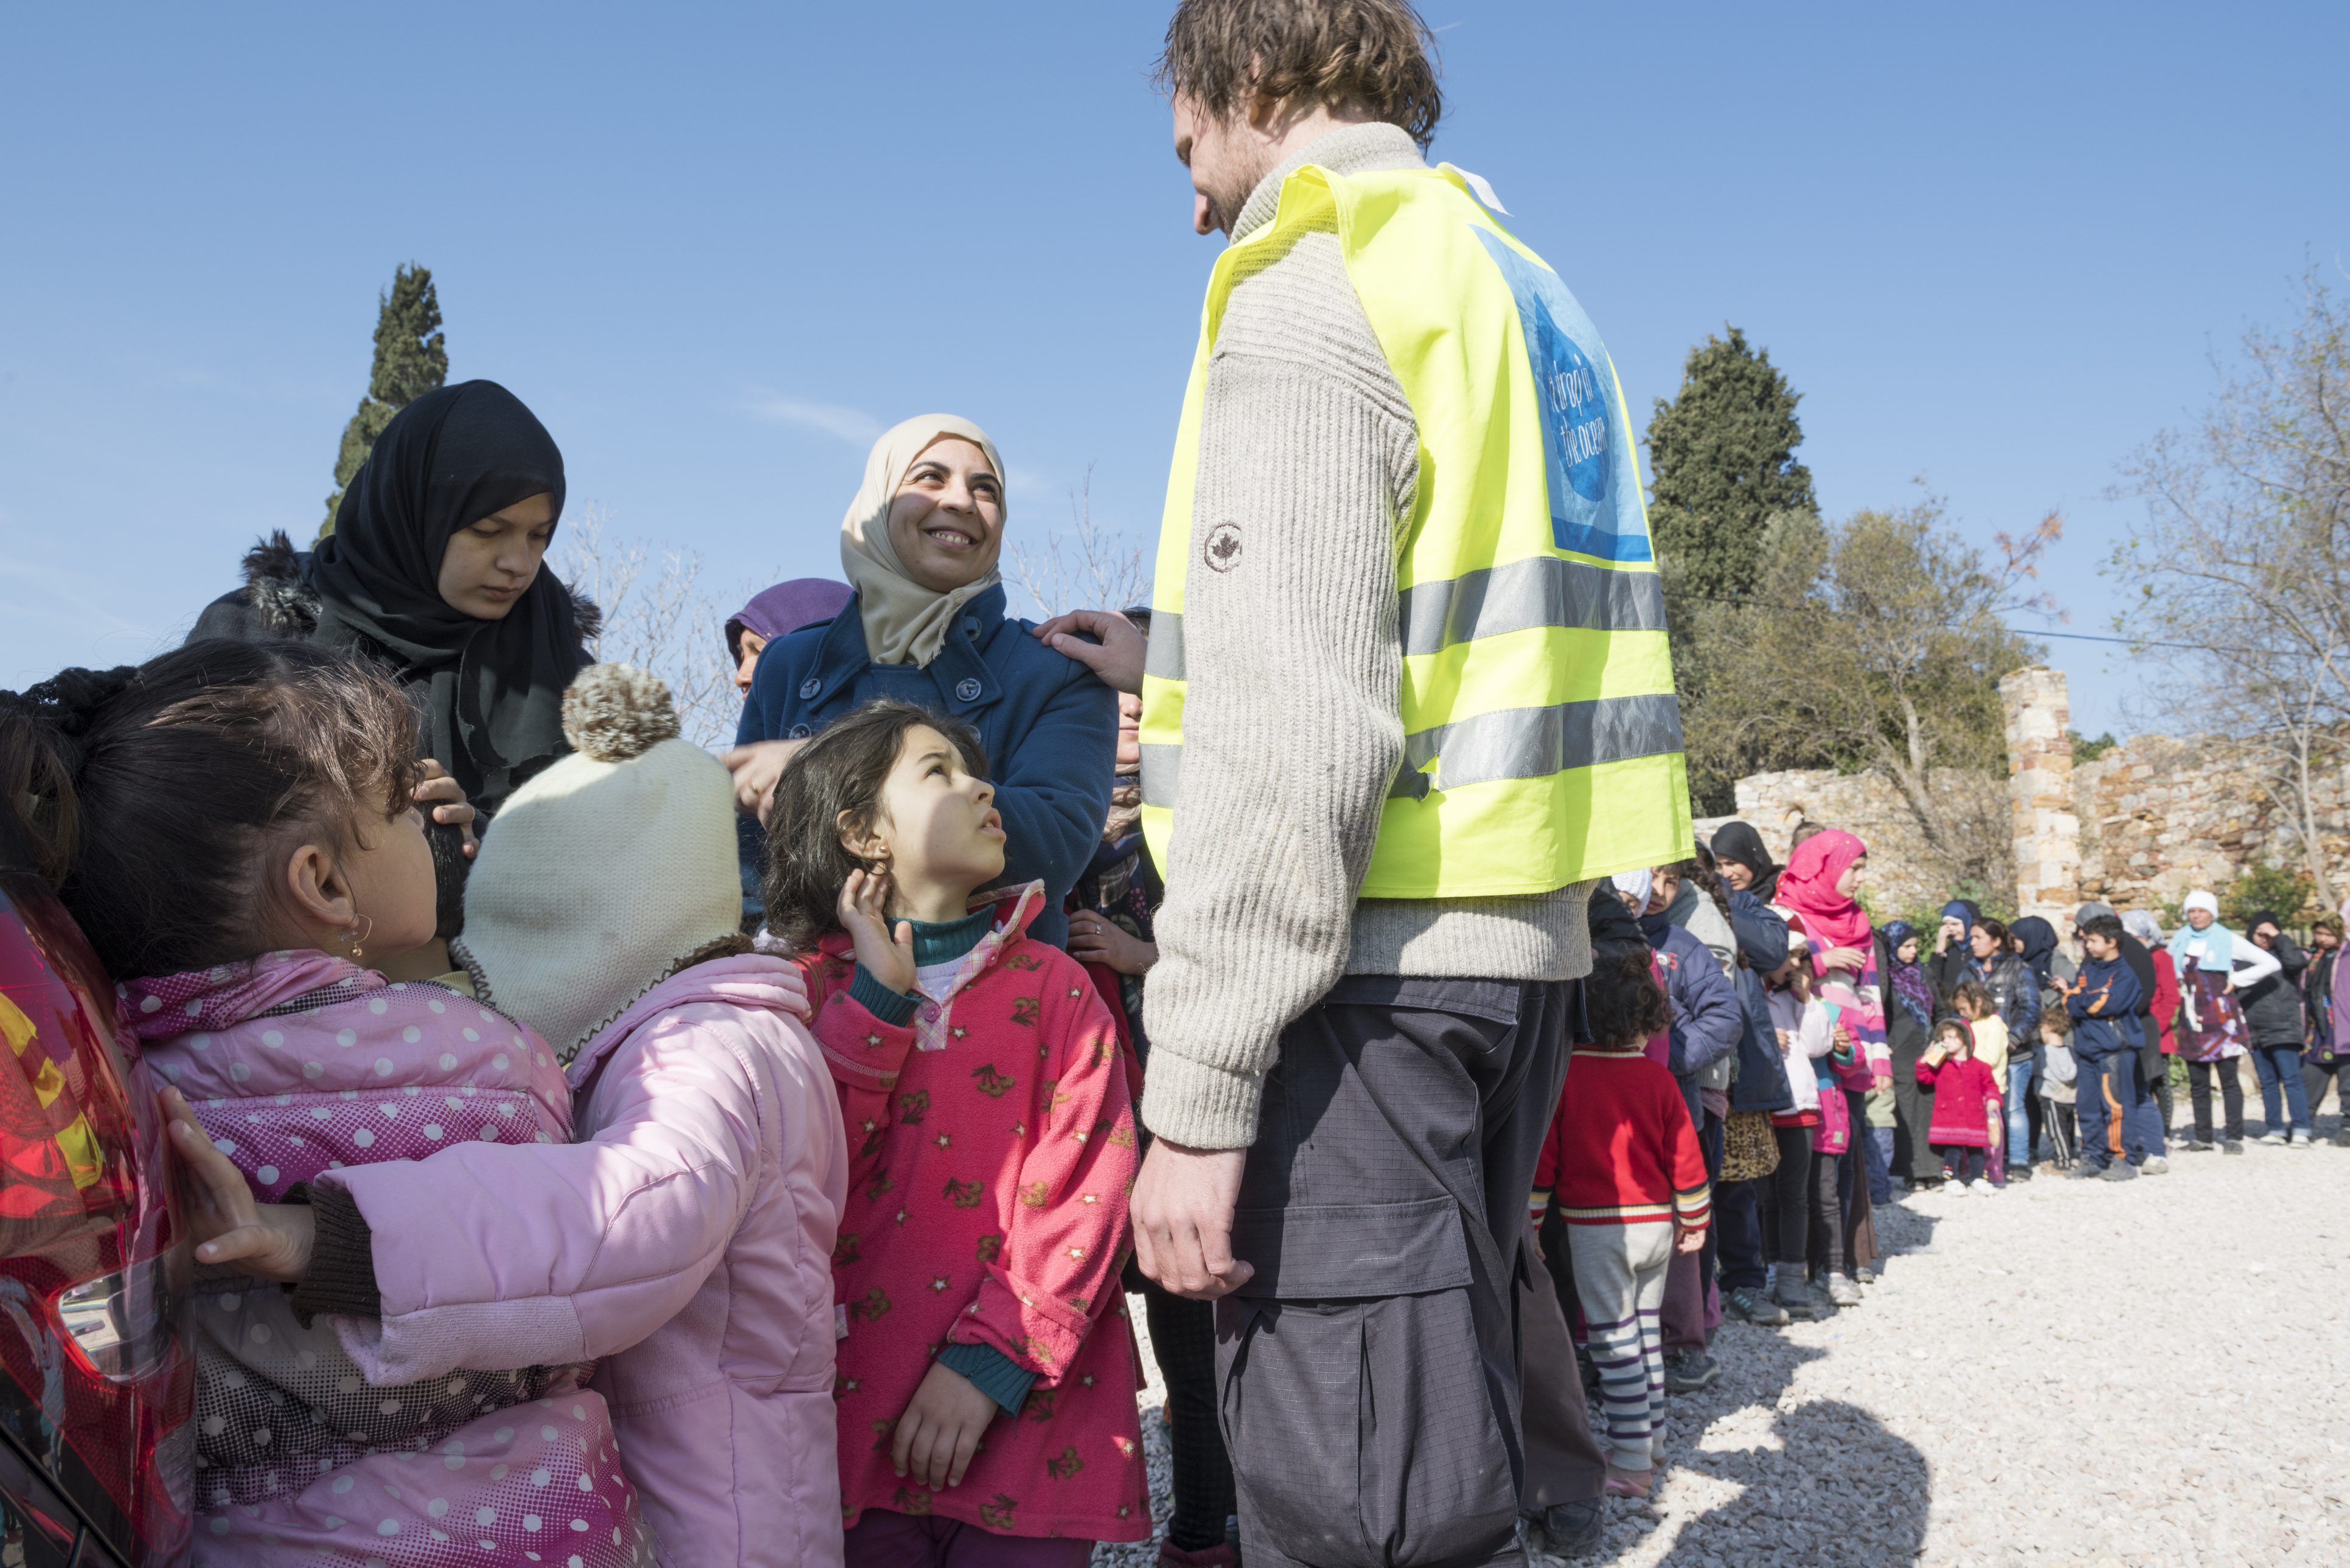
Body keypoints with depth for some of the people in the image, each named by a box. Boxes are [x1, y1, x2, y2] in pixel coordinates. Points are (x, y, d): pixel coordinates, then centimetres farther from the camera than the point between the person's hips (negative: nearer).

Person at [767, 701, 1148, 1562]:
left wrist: (990, 1362, -13)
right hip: (856, 1426, 0)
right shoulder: (805, 993, 6)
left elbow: (1084, 1197, -4)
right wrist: (877, 999, -9)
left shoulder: (1053, 989, 4)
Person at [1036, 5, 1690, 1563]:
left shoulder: (1309, 297, -9)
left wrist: (1196, 1092, -18)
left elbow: (1291, 744, -19)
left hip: (1369, 975, -10)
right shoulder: (1526, 292, 20)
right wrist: (1178, 667, 32)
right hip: (1518, 939, 10)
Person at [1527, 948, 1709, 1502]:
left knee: (1614, 1341, -3)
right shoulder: (1658, 1078, -1)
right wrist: (1694, 1220, 17)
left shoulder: (1564, 1075, -11)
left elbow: (1543, 1156, -8)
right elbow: (1684, 1154, 4)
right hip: (1656, 1225, 5)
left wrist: (1529, 1224, -1)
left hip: (1596, 1227, -5)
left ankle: (1631, 1461, -3)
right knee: (1644, 1332, 18)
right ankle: (1648, 1438, 27)